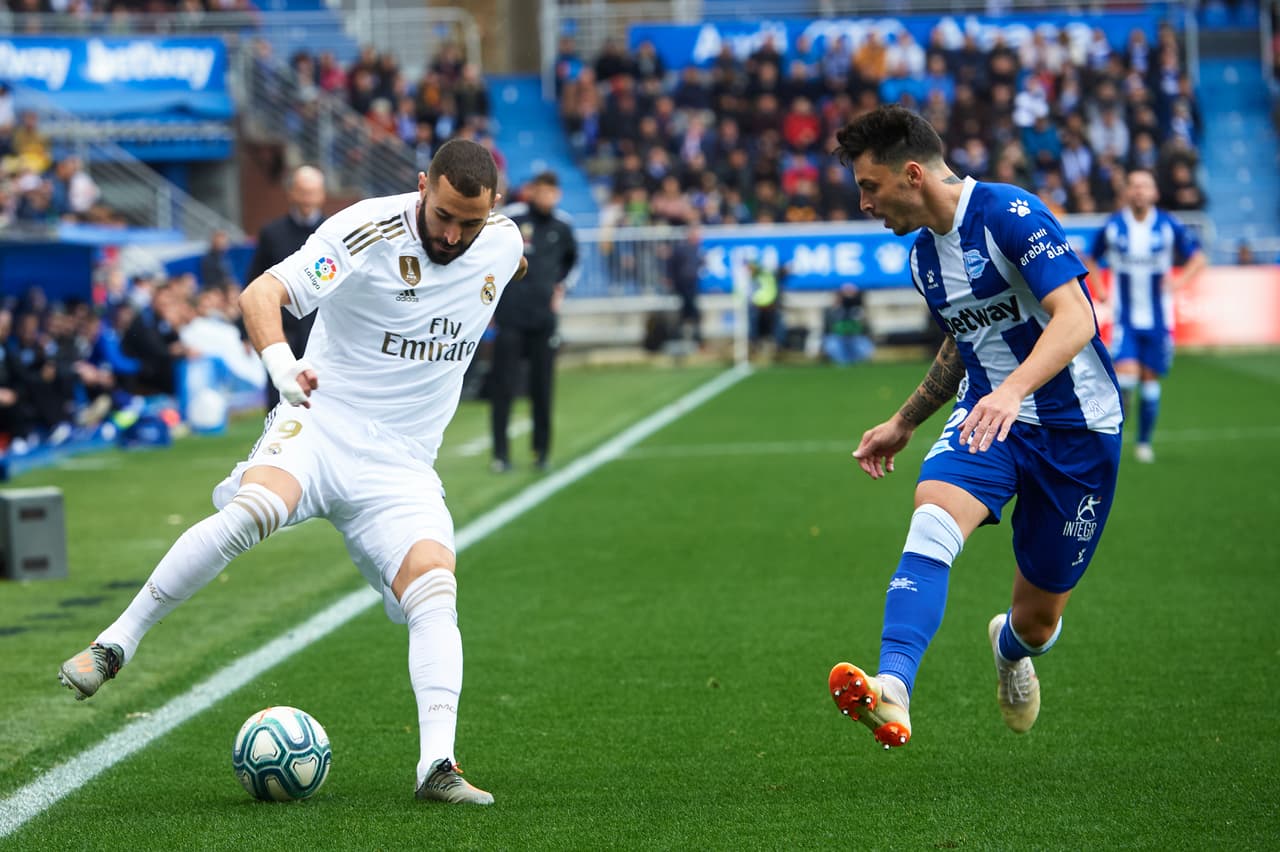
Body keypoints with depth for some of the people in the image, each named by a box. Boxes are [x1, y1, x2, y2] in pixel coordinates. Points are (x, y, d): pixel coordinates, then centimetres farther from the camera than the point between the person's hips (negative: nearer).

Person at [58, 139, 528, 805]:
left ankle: (437, 764, -25)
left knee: (435, 595, -19)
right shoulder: (365, 232, -15)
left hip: (401, 465, 4)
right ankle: (115, 644, -21)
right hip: (319, 423, -4)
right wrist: (279, 358, -43)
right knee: (253, 509, -33)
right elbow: (261, 292, -26)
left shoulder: (503, 244, 2)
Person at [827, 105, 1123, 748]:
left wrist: (1012, 391, -41)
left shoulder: (1008, 213, -17)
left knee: (1038, 620, 4)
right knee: (933, 520, -29)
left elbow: (1075, 319, -26)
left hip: (1075, 428, -5)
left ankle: (1010, 647, 44)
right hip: (984, 415, 5)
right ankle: (892, 692, -46)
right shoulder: (924, 256, 8)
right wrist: (904, 422, 28)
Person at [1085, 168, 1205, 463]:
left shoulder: (1168, 226, -4)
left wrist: (1180, 280, -16)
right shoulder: (1113, 227, -4)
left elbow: (1199, 259, 2)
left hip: (1158, 319, 1)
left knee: (1150, 381, 6)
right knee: (1126, 373, -18)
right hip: (1125, 319, -1)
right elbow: (1091, 261, 11)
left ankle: (1144, 443, 20)